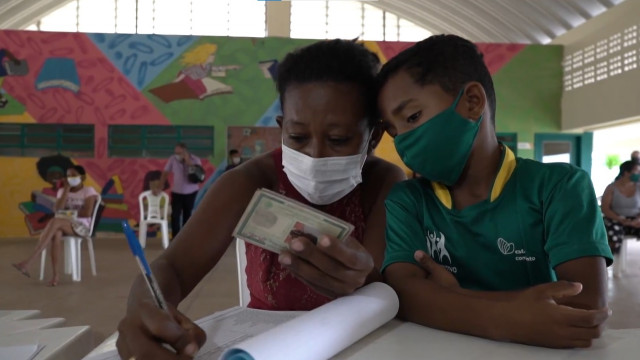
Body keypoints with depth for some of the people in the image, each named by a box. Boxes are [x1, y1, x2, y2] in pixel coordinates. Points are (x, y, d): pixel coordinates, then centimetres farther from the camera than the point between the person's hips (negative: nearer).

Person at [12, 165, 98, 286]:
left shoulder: (89, 191, 3)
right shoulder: (62, 191, 17)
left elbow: (87, 213, -9)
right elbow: (58, 209, -2)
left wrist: (69, 214, -7)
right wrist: (67, 189, -2)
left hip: (82, 226, -4)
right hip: (64, 225, 4)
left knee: (55, 221, -36)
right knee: (56, 233, -36)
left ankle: (28, 262, -41)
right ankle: (55, 274, -38)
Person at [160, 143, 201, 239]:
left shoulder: (195, 160, -13)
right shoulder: (173, 159, -10)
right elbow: (165, 173, 0)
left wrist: (189, 162, -29)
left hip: (191, 192, 0)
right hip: (176, 192, 0)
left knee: (187, 215, 10)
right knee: (175, 215, -10)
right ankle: (175, 238, -5)